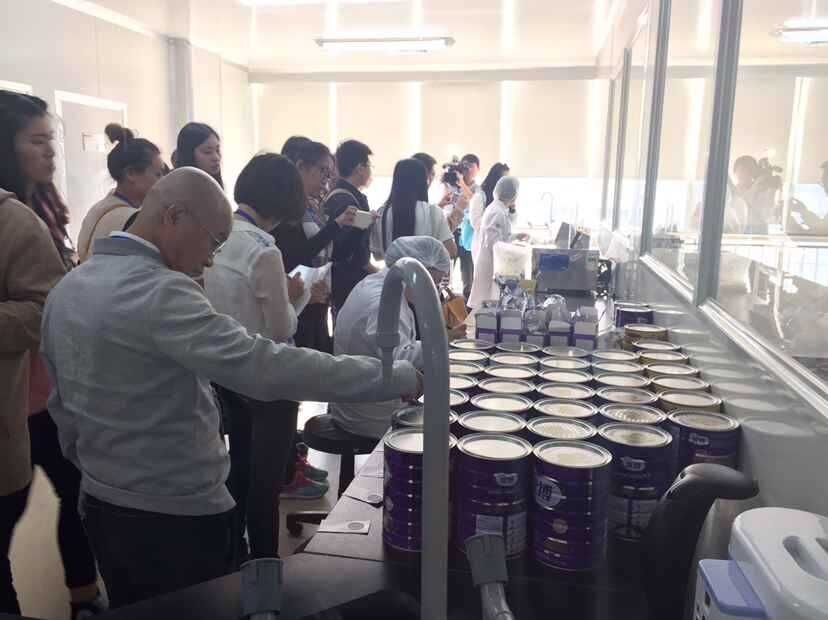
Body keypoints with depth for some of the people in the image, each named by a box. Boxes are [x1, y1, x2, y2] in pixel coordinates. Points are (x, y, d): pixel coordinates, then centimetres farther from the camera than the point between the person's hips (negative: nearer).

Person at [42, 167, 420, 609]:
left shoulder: (66, 289, 3)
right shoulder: (158, 292, -26)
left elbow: (63, 405, 13)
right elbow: (266, 368, -35)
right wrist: (399, 378, -32)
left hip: (102, 508, 9)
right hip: (176, 517, -8)